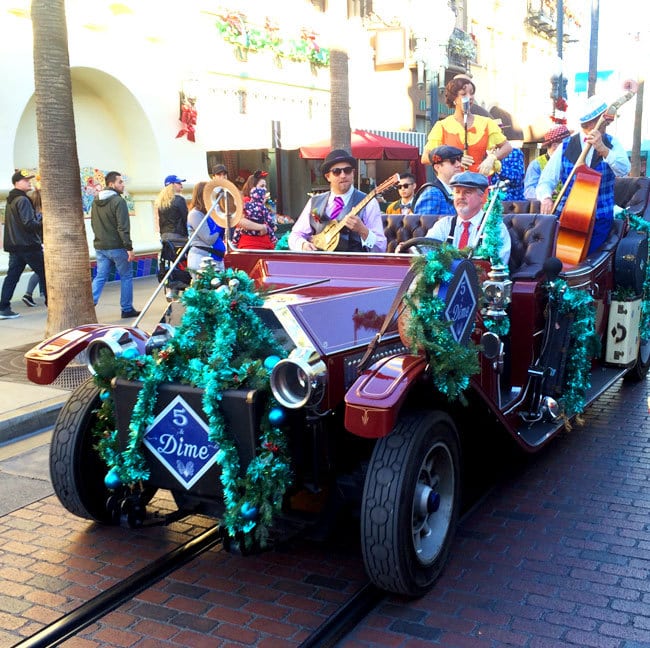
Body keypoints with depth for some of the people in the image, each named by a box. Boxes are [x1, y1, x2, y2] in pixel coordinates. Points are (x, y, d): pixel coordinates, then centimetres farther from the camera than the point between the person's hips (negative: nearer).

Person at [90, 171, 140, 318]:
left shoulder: (96, 202, 11)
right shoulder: (118, 201, -14)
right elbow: (123, 227, -20)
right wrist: (129, 247, -18)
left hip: (100, 247, 6)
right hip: (117, 247, -6)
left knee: (100, 277, 10)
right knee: (126, 276, 8)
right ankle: (127, 309, 13)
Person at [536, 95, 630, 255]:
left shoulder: (611, 143, 4)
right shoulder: (565, 147, 1)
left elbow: (624, 170, -14)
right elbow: (547, 180, -3)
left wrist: (603, 149, -27)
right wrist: (546, 198, -25)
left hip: (599, 219, 0)